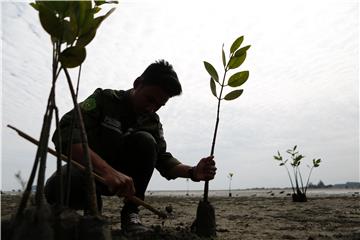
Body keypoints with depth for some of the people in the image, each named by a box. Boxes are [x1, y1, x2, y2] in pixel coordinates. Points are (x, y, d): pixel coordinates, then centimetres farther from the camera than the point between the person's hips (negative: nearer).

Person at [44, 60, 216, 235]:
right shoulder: (105, 99, -18)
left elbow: (163, 160, -7)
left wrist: (192, 172, -29)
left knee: (145, 141, -25)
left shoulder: (152, 123, -4)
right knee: (58, 188, -36)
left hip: (120, 176, 3)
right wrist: (107, 170, -47)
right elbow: (64, 133, -32)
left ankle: (130, 213, -14)